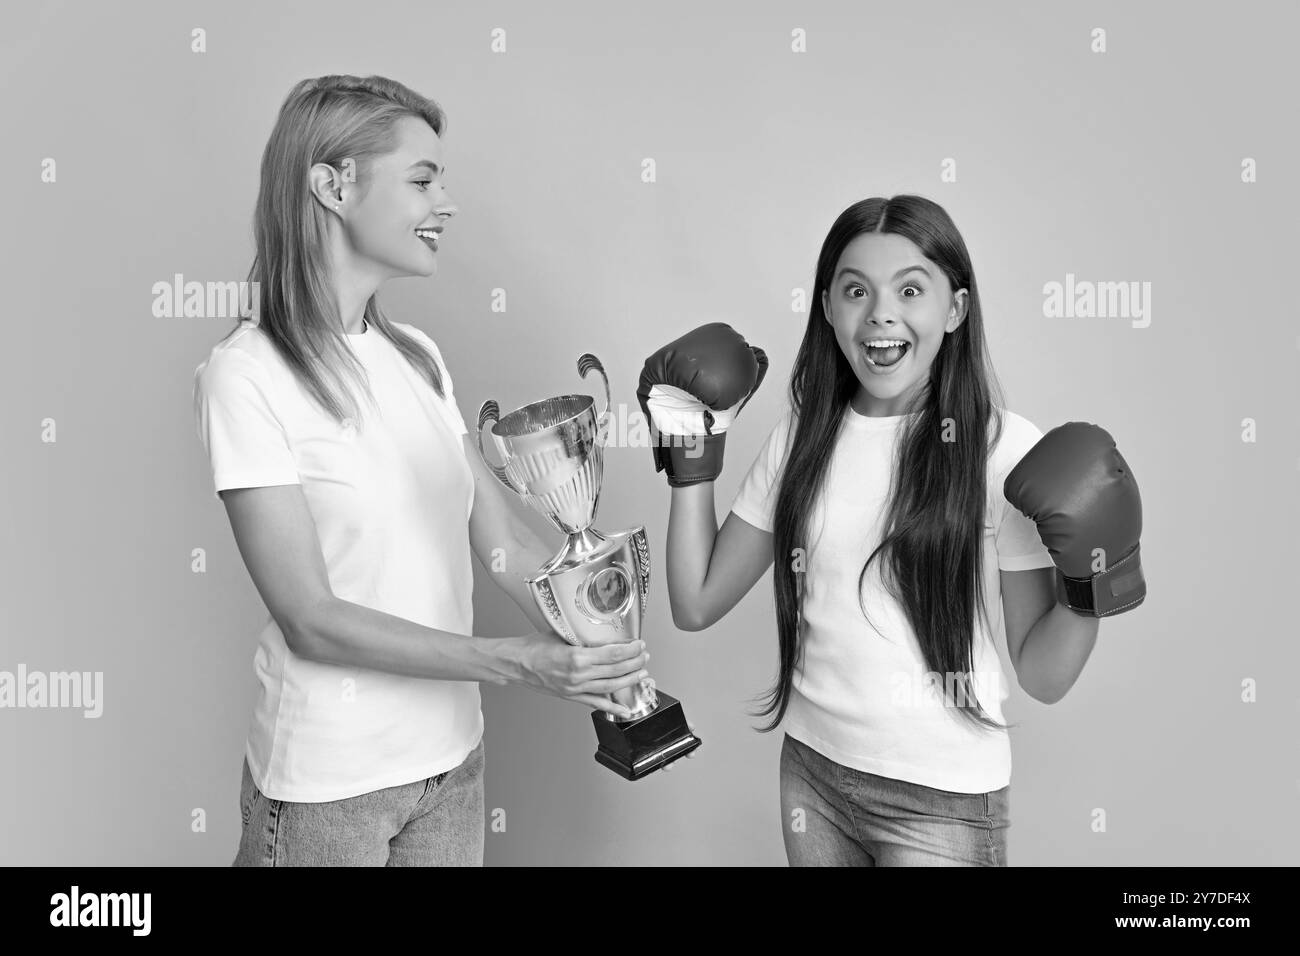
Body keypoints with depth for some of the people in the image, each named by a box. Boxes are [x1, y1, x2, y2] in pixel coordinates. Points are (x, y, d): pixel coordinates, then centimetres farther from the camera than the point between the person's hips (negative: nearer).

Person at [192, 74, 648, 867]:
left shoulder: (420, 358, 3)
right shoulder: (248, 375, -15)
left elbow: (505, 541, 1)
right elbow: (311, 619, -18)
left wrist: (598, 662, -12)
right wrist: (514, 661, -23)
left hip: (454, 758, 5)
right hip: (327, 782, -5)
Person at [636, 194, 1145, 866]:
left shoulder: (1003, 448, -13)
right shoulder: (801, 435, -2)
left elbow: (1041, 675, -9)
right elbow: (696, 605, -2)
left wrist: (1089, 587, -26)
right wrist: (693, 456, -5)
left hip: (942, 801, -4)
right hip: (810, 767, 4)